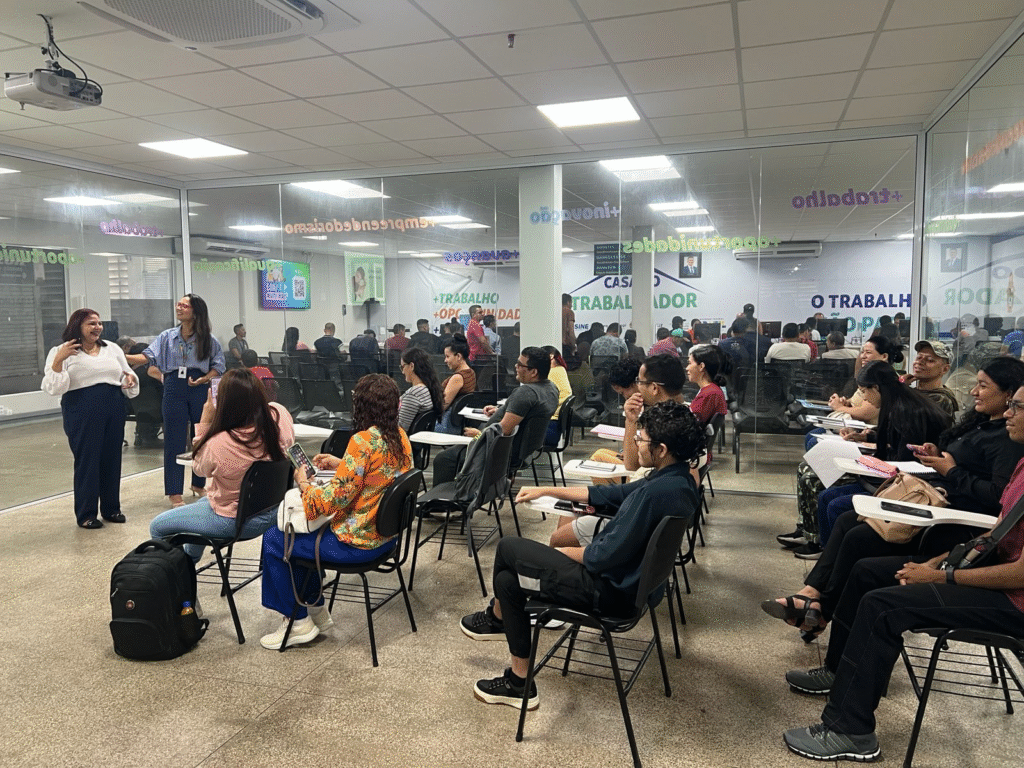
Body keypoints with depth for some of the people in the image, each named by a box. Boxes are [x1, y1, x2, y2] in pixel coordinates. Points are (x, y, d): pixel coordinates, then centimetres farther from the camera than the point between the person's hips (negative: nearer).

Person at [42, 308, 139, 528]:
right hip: (82, 414, -4)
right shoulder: (61, 352, -1)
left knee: (112, 460, 10)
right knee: (87, 461, 0)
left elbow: (127, 375, 19)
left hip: (114, 411, 5)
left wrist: (130, 379, -5)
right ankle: (86, 514, 12)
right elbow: (53, 388, -9)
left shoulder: (112, 349, 13)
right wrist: (58, 360, -22)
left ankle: (111, 508, 23)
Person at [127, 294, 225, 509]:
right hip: (174, 389, 1)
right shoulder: (167, 336, 6)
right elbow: (149, 356, -2)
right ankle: (174, 493, 6)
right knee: (174, 440, 1)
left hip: (200, 390, 0)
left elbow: (218, 366, 3)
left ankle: (198, 484, 28)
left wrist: (204, 379, -14)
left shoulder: (208, 339, 1)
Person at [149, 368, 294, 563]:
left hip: (236, 521, -7)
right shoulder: (280, 414, -21)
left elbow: (199, 468, -7)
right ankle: (189, 562, 55)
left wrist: (204, 423, -11)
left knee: (157, 527, 14)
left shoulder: (218, 445, -32)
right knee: (202, 502, 37)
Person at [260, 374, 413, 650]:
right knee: (302, 529, 27)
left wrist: (304, 485, -6)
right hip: (385, 533, 9)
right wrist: (340, 464, 10)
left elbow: (333, 500, -24)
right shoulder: (400, 436, 0)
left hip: (357, 542, -9)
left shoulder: (364, 440, -26)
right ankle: (317, 610, 33)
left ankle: (299, 623, 19)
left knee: (273, 540, 9)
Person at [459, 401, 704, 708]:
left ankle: (497, 616, 27)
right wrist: (546, 490, 18)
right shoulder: (678, 480, 2)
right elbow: (611, 494, 13)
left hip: (610, 589, -10)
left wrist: (565, 552, -5)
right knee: (508, 580, 13)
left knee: (508, 547, 2)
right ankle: (518, 682, 25)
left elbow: (606, 556, -27)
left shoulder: (657, 492, -30)